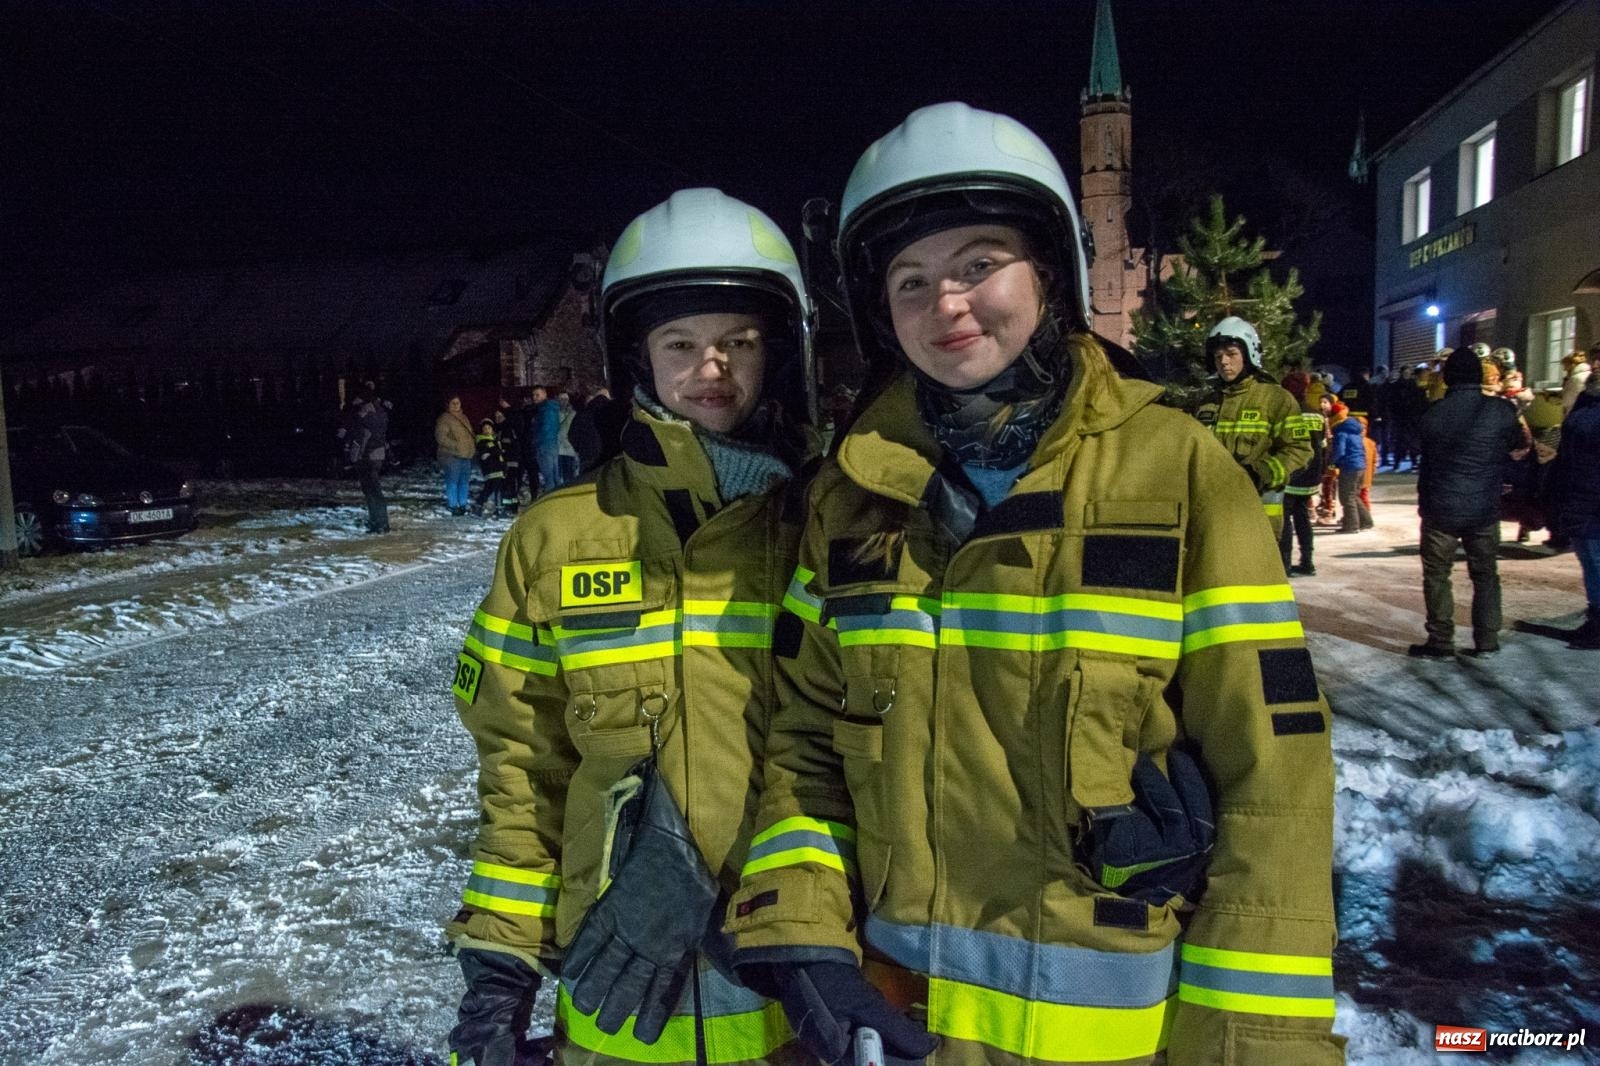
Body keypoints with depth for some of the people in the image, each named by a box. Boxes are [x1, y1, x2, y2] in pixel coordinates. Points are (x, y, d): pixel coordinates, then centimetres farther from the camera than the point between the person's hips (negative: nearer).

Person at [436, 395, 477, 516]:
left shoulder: (463, 417, 17)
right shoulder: (444, 419, -7)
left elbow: (470, 435, 27)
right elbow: (440, 437, -16)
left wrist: (473, 447, 14)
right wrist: (456, 445, -22)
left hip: (466, 456, 8)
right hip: (451, 456, -8)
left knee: (464, 481, 12)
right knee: (452, 481, -6)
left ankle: (463, 505, 21)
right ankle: (453, 506, -2)